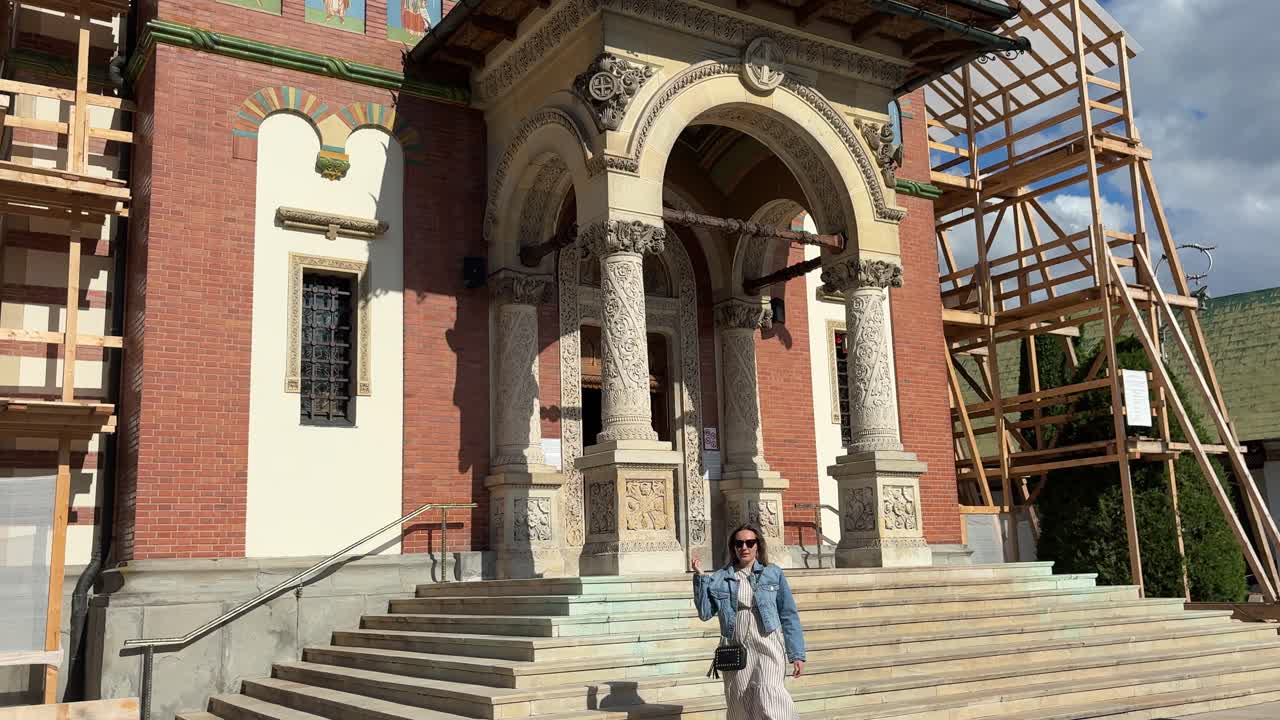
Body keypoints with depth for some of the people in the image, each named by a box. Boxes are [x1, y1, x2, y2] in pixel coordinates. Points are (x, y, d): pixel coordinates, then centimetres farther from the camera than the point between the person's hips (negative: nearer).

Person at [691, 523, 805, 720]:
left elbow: (789, 616, 5)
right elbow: (705, 613, 1)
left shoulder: (773, 574, 6)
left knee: (768, 698, -23)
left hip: (768, 646, -2)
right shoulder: (720, 579, 9)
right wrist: (700, 578, -4)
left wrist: (797, 654, 0)